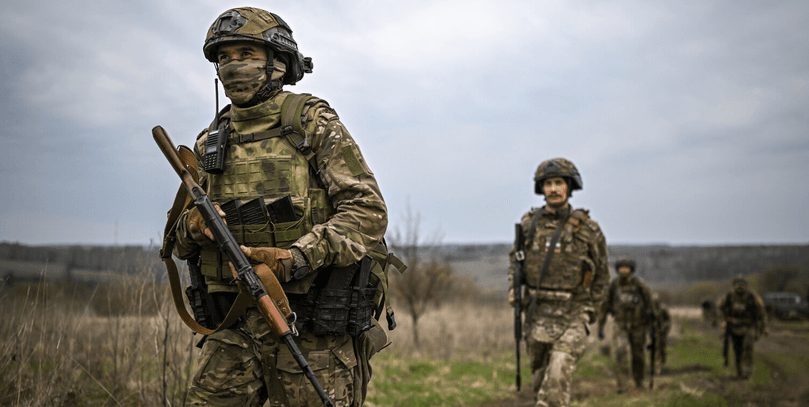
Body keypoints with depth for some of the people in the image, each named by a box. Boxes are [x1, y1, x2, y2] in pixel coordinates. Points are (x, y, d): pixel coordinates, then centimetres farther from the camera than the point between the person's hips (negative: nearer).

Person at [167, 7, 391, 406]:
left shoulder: (312, 123, -1)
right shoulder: (210, 142, 13)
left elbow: (368, 210, -9)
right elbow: (179, 236, 18)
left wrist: (297, 258, -21)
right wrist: (193, 226, -7)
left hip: (312, 328, -4)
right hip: (236, 329, 4)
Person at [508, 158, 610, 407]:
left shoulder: (587, 229, -4)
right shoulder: (529, 222, 3)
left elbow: (601, 274, 8)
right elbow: (516, 258, 19)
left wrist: (589, 311, 4)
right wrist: (513, 289, 3)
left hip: (572, 316, -3)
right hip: (537, 314, 4)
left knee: (557, 380, -17)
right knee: (540, 378, 13)